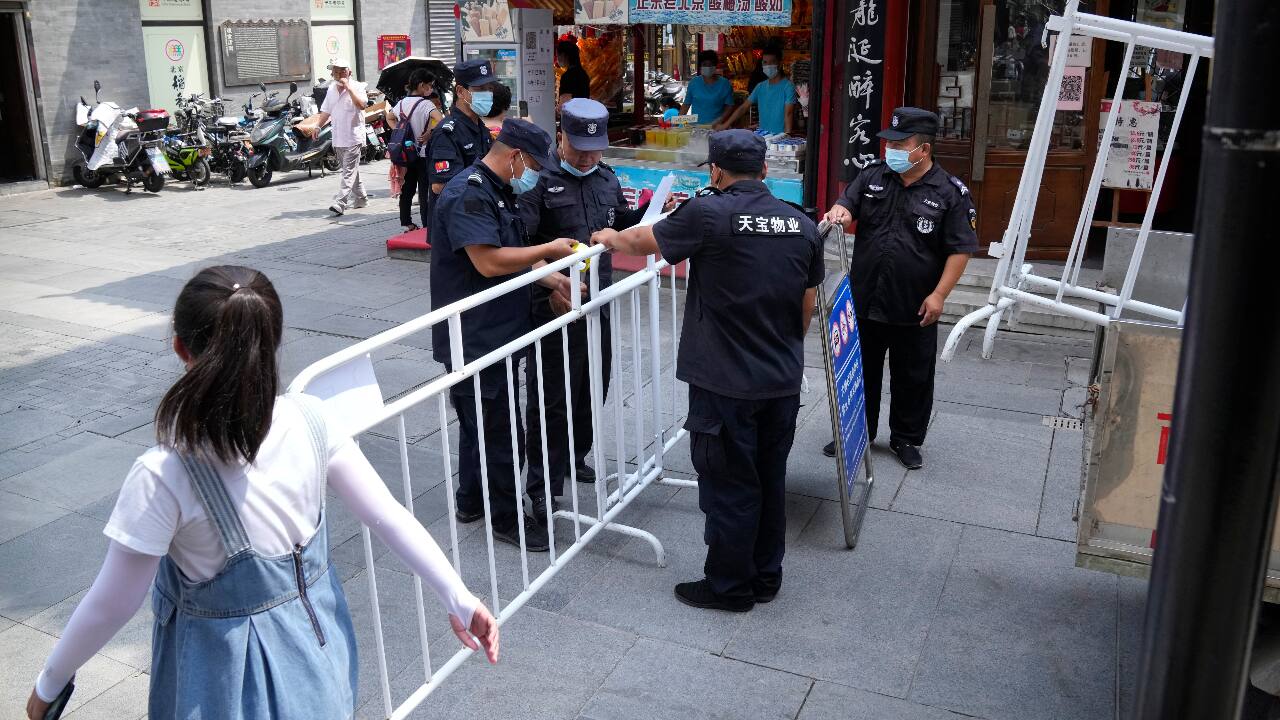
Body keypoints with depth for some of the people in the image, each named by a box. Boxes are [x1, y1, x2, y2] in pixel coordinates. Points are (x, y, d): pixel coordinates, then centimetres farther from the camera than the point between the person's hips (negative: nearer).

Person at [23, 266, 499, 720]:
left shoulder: (163, 477, -27)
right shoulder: (310, 421, -17)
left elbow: (112, 605, -16)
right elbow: (389, 516, -11)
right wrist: (459, 600, -1)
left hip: (228, 666, -3)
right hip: (315, 636, 4)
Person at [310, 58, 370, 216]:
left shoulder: (357, 86, -6)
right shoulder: (331, 89, 14)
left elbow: (362, 105, -24)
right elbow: (326, 110, 22)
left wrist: (348, 87, -24)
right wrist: (318, 126, 11)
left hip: (353, 137, -7)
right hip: (338, 138, 7)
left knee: (348, 172, -12)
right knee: (351, 170, 14)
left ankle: (340, 203, -20)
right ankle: (361, 198, 26)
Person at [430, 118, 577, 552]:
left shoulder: (498, 193, 14)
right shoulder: (468, 194, -19)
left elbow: (513, 257, 19)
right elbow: (489, 261, -28)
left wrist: (552, 279, 5)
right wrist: (549, 250, -18)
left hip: (495, 334, 11)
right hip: (475, 338, -11)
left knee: (479, 423, 21)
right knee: (501, 433, -1)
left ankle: (470, 501, 35)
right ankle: (504, 518, 13)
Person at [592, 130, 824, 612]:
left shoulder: (709, 213, -14)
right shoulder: (802, 225, 2)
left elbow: (644, 241, 2)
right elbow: (807, 307, 11)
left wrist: (610, 238, 23)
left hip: (726, 382, -6)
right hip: (783, 381, 6)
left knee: (729, 486, 7)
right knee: (769, 479, 17)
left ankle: (729, 586, 21)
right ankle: (765, 577, 31)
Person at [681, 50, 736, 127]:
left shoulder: (724, 84, 4)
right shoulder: (694, 83, 9)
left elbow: (729, 107, 2)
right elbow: (686, 105, 12)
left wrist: (718, 120, -12)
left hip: (715, 127, -1)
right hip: (696, 126, 1)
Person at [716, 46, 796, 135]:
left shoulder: (788, 87, -5)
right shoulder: (760, 87, 13)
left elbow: (788, 114, -13)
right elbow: (743, 108, 15)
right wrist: (725, 125, 9)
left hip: (780, 136, -5)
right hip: (762, 135, 5)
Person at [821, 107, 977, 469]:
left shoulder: (951, 193, -8)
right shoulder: (872, 176, 3)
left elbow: (960, 250, -8)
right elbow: (847, 204, 2)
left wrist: (938, 295, -14)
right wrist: (840, 211, -24)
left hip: (914, 309, -3)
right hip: (864, 301, 3)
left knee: (913, 378, 11)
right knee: (860, 371, 15)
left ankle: (907, 439, 28)